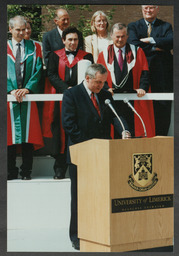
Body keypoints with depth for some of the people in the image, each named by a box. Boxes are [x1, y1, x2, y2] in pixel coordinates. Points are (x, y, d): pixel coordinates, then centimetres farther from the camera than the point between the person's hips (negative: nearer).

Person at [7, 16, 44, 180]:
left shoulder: (34, 48, 10)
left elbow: (38, 70, 3)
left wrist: (27, 88, -11)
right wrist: (11, 89, -12)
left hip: (29, 95, 0)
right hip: (10, 95, 0)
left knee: (28, 133, -2)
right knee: (10, 133, -2)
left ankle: (27, 171, 3)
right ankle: (11, 171, 4)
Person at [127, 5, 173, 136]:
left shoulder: (166, 26, 14)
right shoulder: (133, 26, 13)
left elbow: (171, 41, -6)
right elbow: (134, 44, -5)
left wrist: (150, 40, -9)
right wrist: (155, 48, -8)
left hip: (162, 75, 1)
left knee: (163, 109, -2)